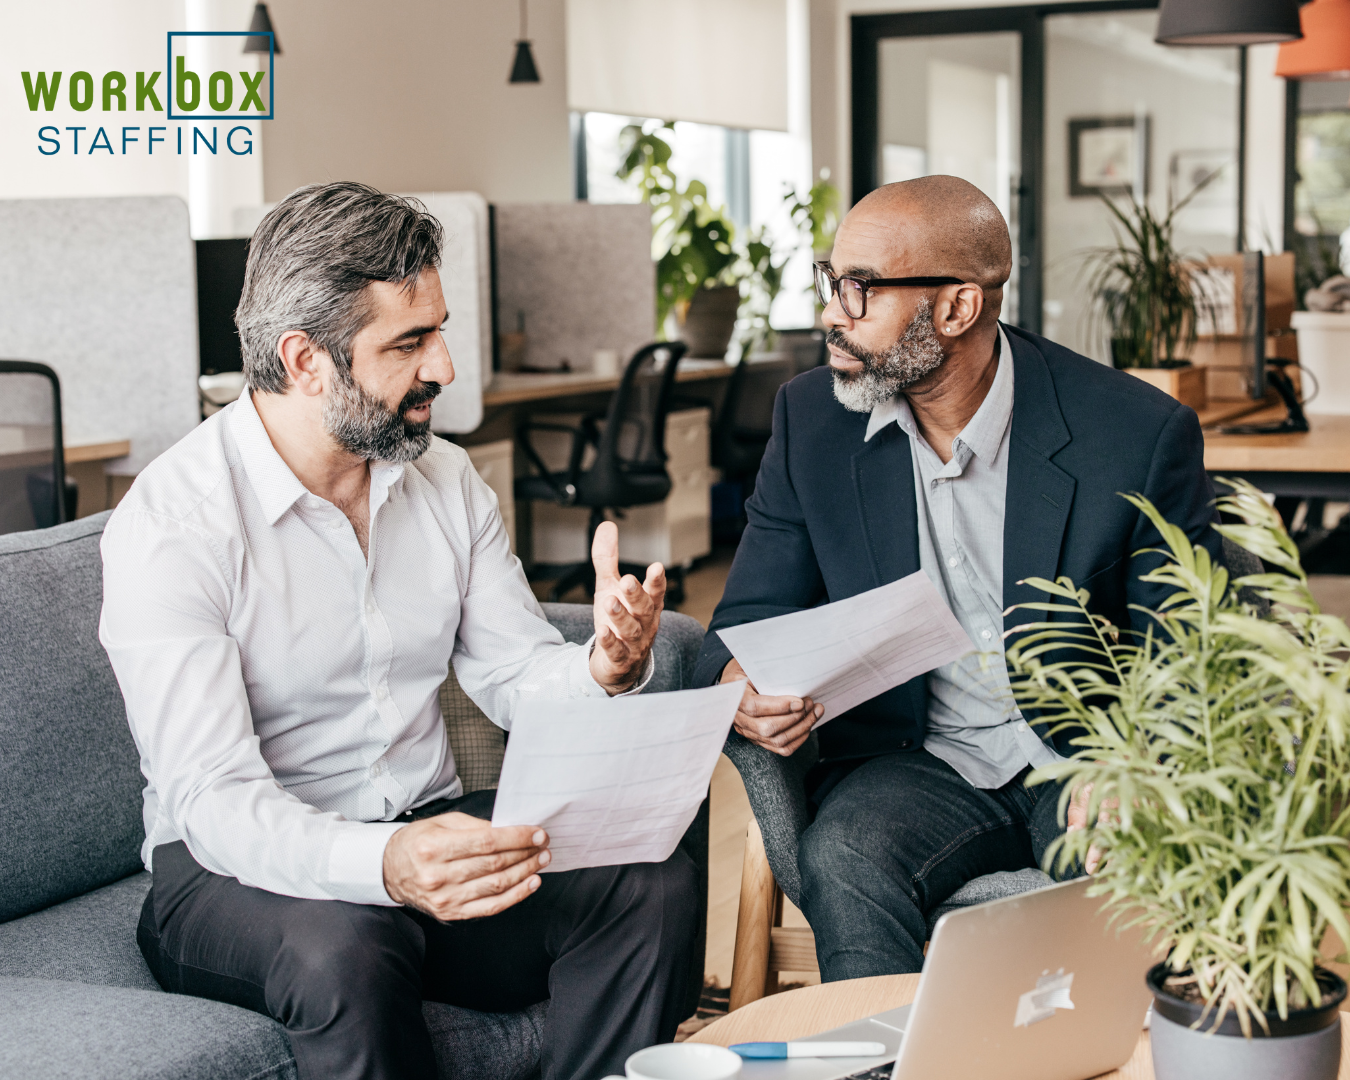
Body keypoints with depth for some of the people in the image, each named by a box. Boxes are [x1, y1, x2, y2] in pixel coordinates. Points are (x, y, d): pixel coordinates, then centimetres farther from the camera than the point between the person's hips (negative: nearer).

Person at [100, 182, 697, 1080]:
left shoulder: (446, 480, 7)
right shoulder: (169, 525, -15)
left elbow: (518, 677, 5)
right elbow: (212, 800, -22)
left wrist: (605, 669, -20)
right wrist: (380, 864, -41)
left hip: (433, 833, 5)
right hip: (249, 869, -5)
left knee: (656, 883, -20)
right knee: (346, 948, -38)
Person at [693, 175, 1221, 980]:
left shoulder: (1140, 432, -8)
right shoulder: (812, 420, 2)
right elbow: (753, 615, 7)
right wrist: (741, 684, -18)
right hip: (914, 763, 2)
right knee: (842, 862, -31)